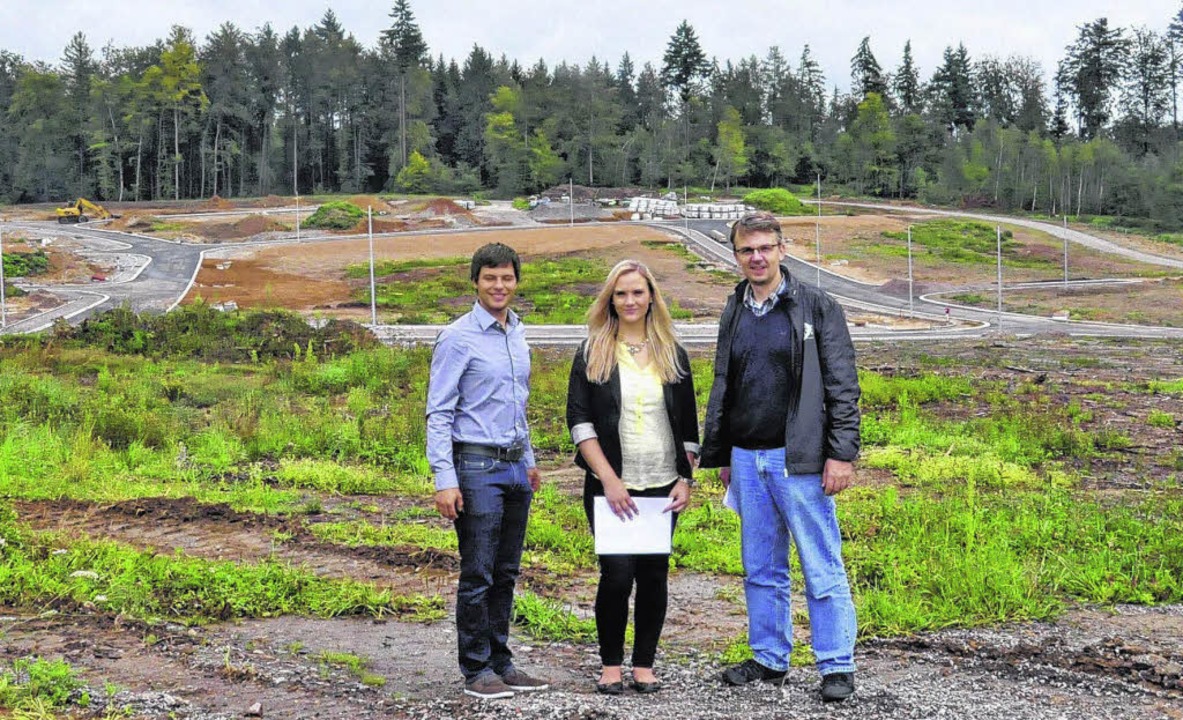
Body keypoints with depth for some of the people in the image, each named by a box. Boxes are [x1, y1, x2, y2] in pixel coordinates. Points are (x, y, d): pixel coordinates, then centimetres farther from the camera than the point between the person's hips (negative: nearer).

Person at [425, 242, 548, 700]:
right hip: (477, 467, -7)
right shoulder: (458, 338, -9)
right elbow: (439, 413, -12)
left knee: (506, 573, 12)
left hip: (515, 468, 7)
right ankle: (476, 671, 6)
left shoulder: (517, 334, 13)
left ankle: (500, 662, 20)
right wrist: (444, 480, -18)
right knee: (478, 575, -3)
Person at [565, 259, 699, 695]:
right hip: (610, 486, -2)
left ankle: (645, 665, 14)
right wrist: (609, 479, -11)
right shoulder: (593, 353, 3)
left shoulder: (672, 355, 10)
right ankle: (610, 665, 8)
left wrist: (685, 480, 4)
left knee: (654, 574, 2)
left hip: (662, 487, 2)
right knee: (617, 574, -8)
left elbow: (688, 425, 13)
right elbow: (578, 419, -3)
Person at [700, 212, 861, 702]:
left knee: (823, 570, -1)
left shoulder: (816, 307, -5)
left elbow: (842, 385, -8)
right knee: (761, 569, 13)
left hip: (798, 459, -6)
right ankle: (769, 658, 23)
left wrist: (842, 454, -14)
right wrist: (720, 456, 19)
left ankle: (837, 667, 6)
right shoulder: (733, 313, 12)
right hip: (747, 460, 6)